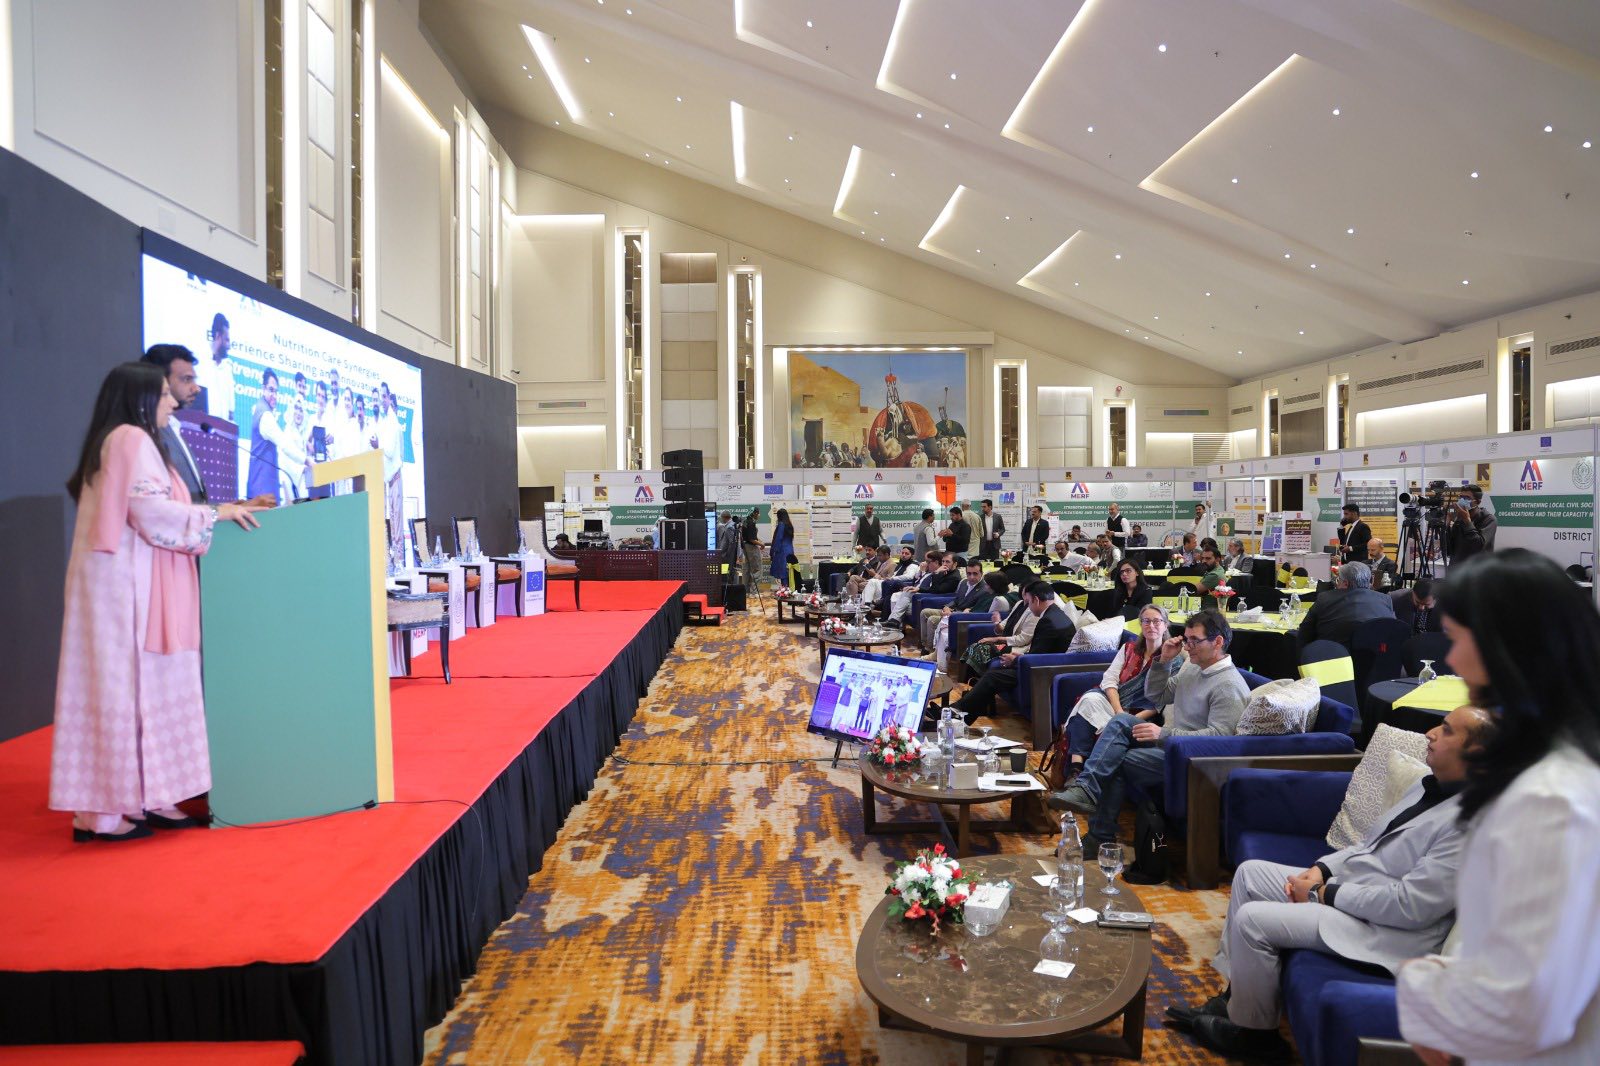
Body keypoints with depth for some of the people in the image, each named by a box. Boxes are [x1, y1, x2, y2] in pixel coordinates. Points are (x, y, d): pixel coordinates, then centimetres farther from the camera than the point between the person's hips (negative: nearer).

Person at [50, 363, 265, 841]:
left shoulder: (125, 441, 20)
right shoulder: (132, 439, -10)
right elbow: (152, 512, -19)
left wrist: (207, 512, 19)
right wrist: (217, 513, -10)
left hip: (132, 581, 10)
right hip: (126, 583, -10)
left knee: (139, 687, 8)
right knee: (125, 685, -6)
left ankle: (142, 796, 11)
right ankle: (106, 810, -1)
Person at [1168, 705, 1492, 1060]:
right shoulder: (1429, 786, 6)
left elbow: (1412, 905, -26)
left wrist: (1325, 894, -17)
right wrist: (1321, 869, 1)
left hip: (1387, 931, -10)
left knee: (1252, 919, -17)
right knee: (1250, 871, 9)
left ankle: (1253, 1032, 7)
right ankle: (1235, 996, 15)